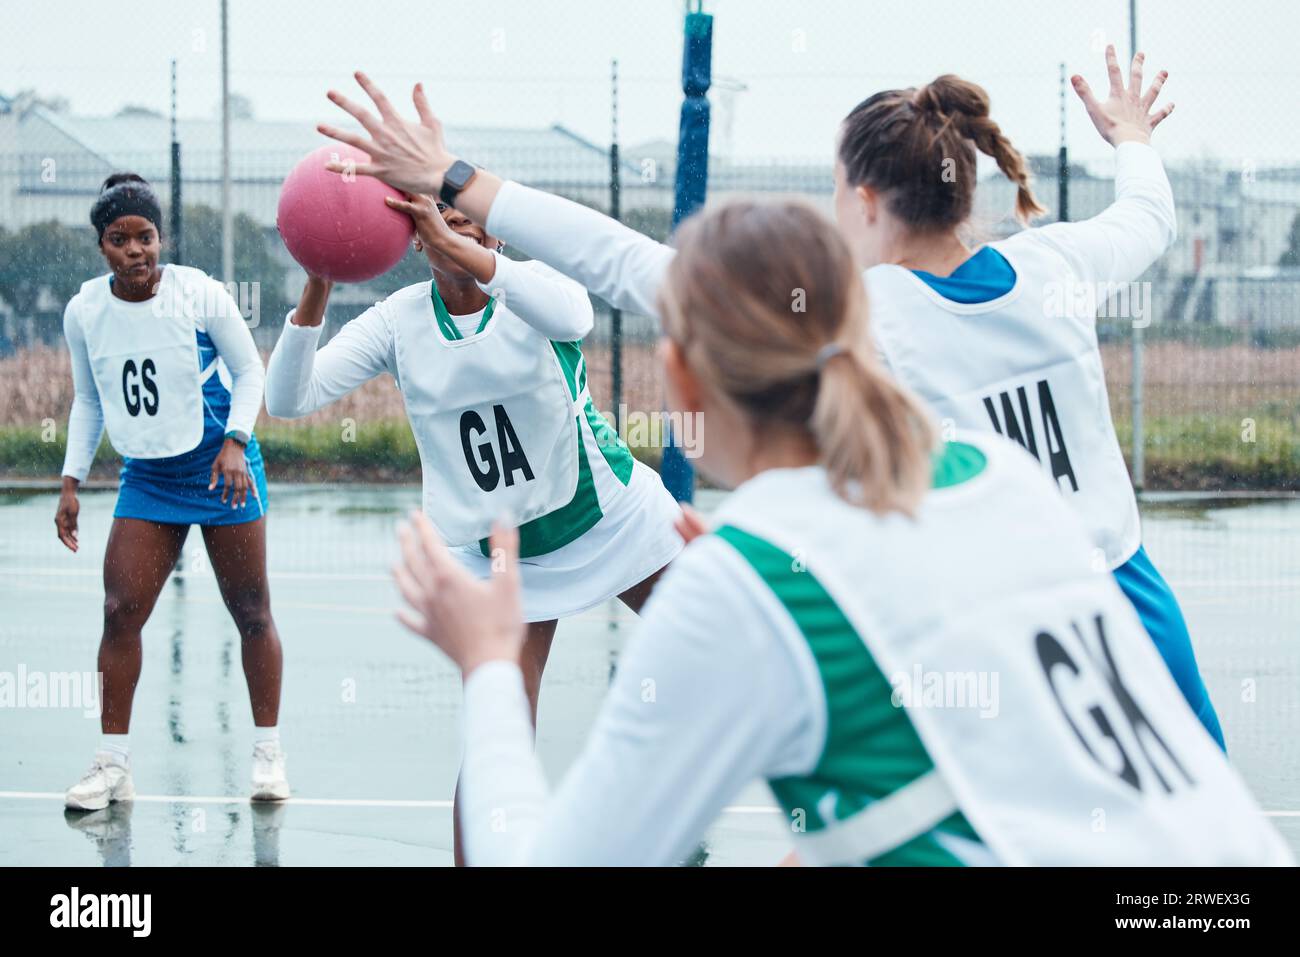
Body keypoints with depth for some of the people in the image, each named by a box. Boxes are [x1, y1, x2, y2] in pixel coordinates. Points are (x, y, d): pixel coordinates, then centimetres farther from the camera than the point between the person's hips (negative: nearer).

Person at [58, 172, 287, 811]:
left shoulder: (200, 294, -14)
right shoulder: (84, 311, -3)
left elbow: (249, 370, -3)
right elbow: (88, 401, 10)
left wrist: (235, 442, -17)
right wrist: (72, 482, 6)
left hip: (219, 469, -3)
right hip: (146, 477, 3)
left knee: (251, 612, 1)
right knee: (120, 611, -6)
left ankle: (268, 753, 14)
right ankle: (113, 764, 2)